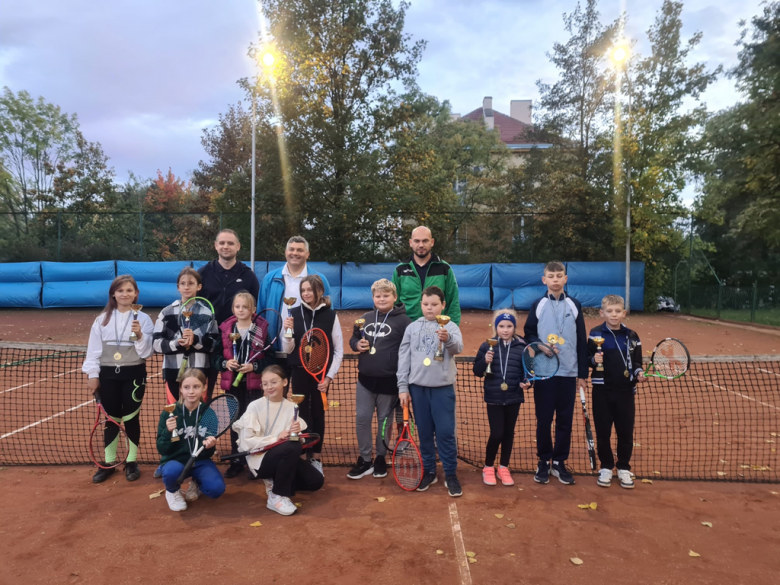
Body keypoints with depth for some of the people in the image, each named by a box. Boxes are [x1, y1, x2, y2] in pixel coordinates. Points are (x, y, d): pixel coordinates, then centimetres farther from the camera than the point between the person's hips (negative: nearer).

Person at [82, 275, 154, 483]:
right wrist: (92, 375, 0)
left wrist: (139, 336, -21)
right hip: (108, 374, 2)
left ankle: (132, 462, 21)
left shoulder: (143, 318, -3)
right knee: (111, 419, 11)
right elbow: (94, 349, 4)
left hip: (133, 374, -2)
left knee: (131, 418, 6)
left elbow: (147, 352, -5)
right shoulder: (102, 319, 4)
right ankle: (109, 463, 24)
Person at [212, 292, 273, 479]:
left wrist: (254, 366, -21)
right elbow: (215, 357, 4)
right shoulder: (225, 329, 2)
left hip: (253, 383, -3)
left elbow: (270, 358, -8)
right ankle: (236, 461, 25)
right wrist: (225, 363, -15)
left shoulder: (262, 328, -7)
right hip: (232, 383, 3)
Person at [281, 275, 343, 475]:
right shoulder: (294, 313, -2)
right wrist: (288, 331, -17)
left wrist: (329, 376, -5)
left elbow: (339, 350, 0)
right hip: (299, 372, 0)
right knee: (301, 414, 5)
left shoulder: (330, 315, -4)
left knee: (318, 414, 9)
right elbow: (287, 350, 0)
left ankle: (316, 457, 22)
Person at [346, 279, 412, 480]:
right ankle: (365, 459, 22)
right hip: (365, 379, 4)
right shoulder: (365, 318, 6)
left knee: (384, 420, 10)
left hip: (389, 381, -4)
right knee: (361, 418, 7)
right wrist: (357, 345, -5)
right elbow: (353, 338, 19)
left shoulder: (403, 320, -9)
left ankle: (381, 458, 27)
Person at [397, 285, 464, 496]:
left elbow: (458, 347, -21)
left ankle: (451, 475, 15)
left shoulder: (450, 326, -2)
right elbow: (403, 358, 5)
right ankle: (428, 471, 25)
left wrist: (448, 339, -44)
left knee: (446, 432, 1)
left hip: (443, 388, -2)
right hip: (418, 387, 2)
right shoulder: (412, 328, 5)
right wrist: (403, 387, 1)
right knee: (424, 433, 12)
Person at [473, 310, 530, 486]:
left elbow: (527, 371, 4)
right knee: (496, 433, -3)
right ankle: (488, 467, 19)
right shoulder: (487, 346, -3)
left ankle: (503, 468, 29)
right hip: (494, 398, -2)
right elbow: (477, 371, -1)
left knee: (509, 433, 13)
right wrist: (485, 361, -19)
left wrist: (526, 383, -16)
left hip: (514, 398, 2)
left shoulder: (522, 347, -1)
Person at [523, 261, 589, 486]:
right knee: (543, 419, 5)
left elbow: (582, 341, 6)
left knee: (565, 420, 6)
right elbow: (528, 334, 4)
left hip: (568, 373, 1)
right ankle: (544, 461, 19)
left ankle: (559, 462, 19)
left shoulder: (575, 305, 6)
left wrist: (583, 373, 4)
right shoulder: (538, 305, 4)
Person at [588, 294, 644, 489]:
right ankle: (606, 467, 22)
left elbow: (636, 362, 8)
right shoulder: (595, 334, -1)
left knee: (626, 431, 7)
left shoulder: (631, 336, 3)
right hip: (602, 391, -1)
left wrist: (639, 373, -11)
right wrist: (594, 360, -18)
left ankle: (624, 468, 24)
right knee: (602, 431, 6)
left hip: (625, 391, 1)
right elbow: (587, 359, 2)